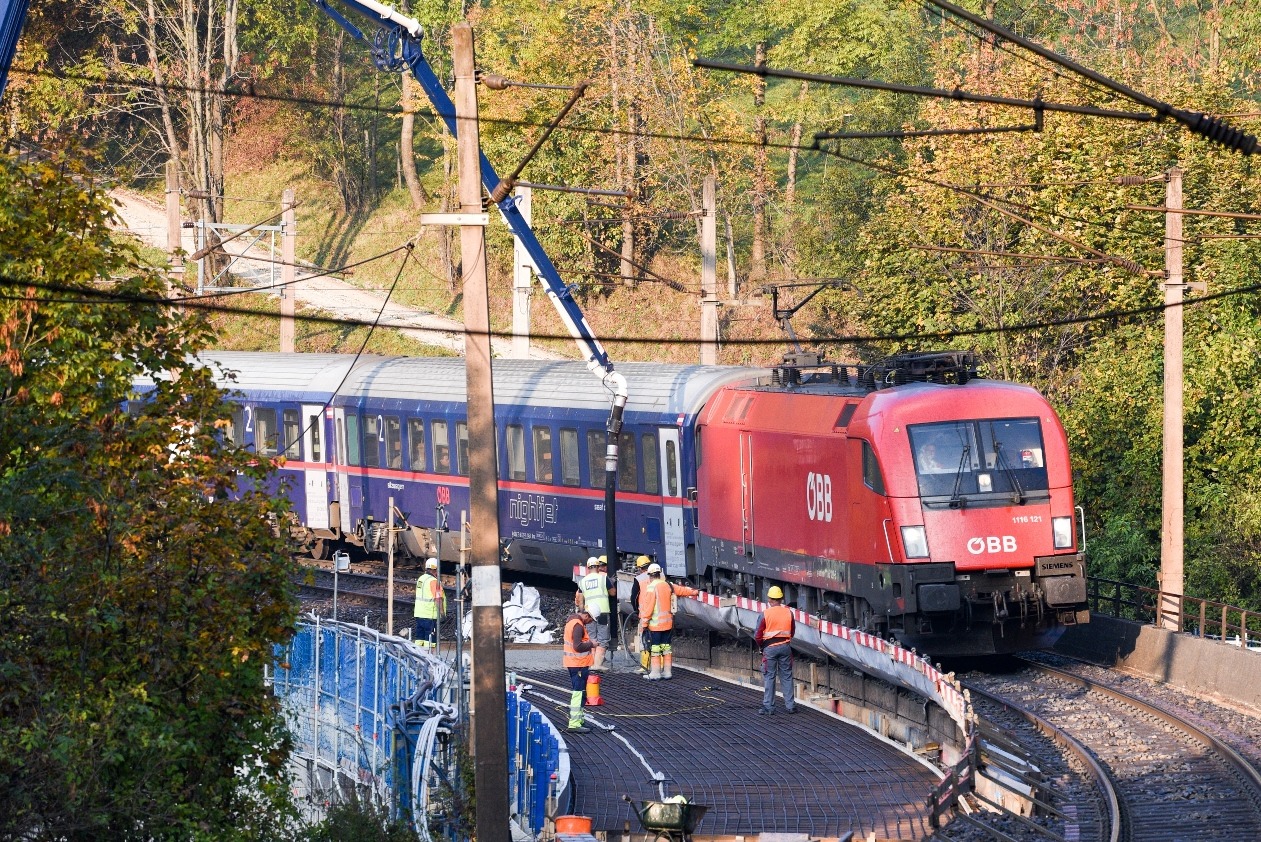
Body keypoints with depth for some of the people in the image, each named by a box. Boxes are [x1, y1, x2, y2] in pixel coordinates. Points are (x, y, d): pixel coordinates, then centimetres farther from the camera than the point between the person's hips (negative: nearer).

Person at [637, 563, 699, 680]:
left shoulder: (651, 588, -13)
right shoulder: (668, 586, 7)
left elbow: (648, 608, -16)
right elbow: (681, 590, 22)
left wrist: (644, 624, -12)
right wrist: (694, 591, 39)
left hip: (655, 625, -7)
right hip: (667, 624, 7)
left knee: (654, 649, -3)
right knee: (666, 647, 12)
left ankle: (655, 673, -4)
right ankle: (667, 672, 16)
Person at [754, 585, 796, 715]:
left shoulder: (765, 614, -10)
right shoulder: (788, 612, 0)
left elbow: (758, 635, -7)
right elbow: (792, 630, 9)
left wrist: (761, 646, 11)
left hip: (770, 647, -3)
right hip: (785, 646, 3)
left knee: (769, 677, 3)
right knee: (786, 676, 10)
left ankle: (768, 707, 3)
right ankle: (789, 705, 12)